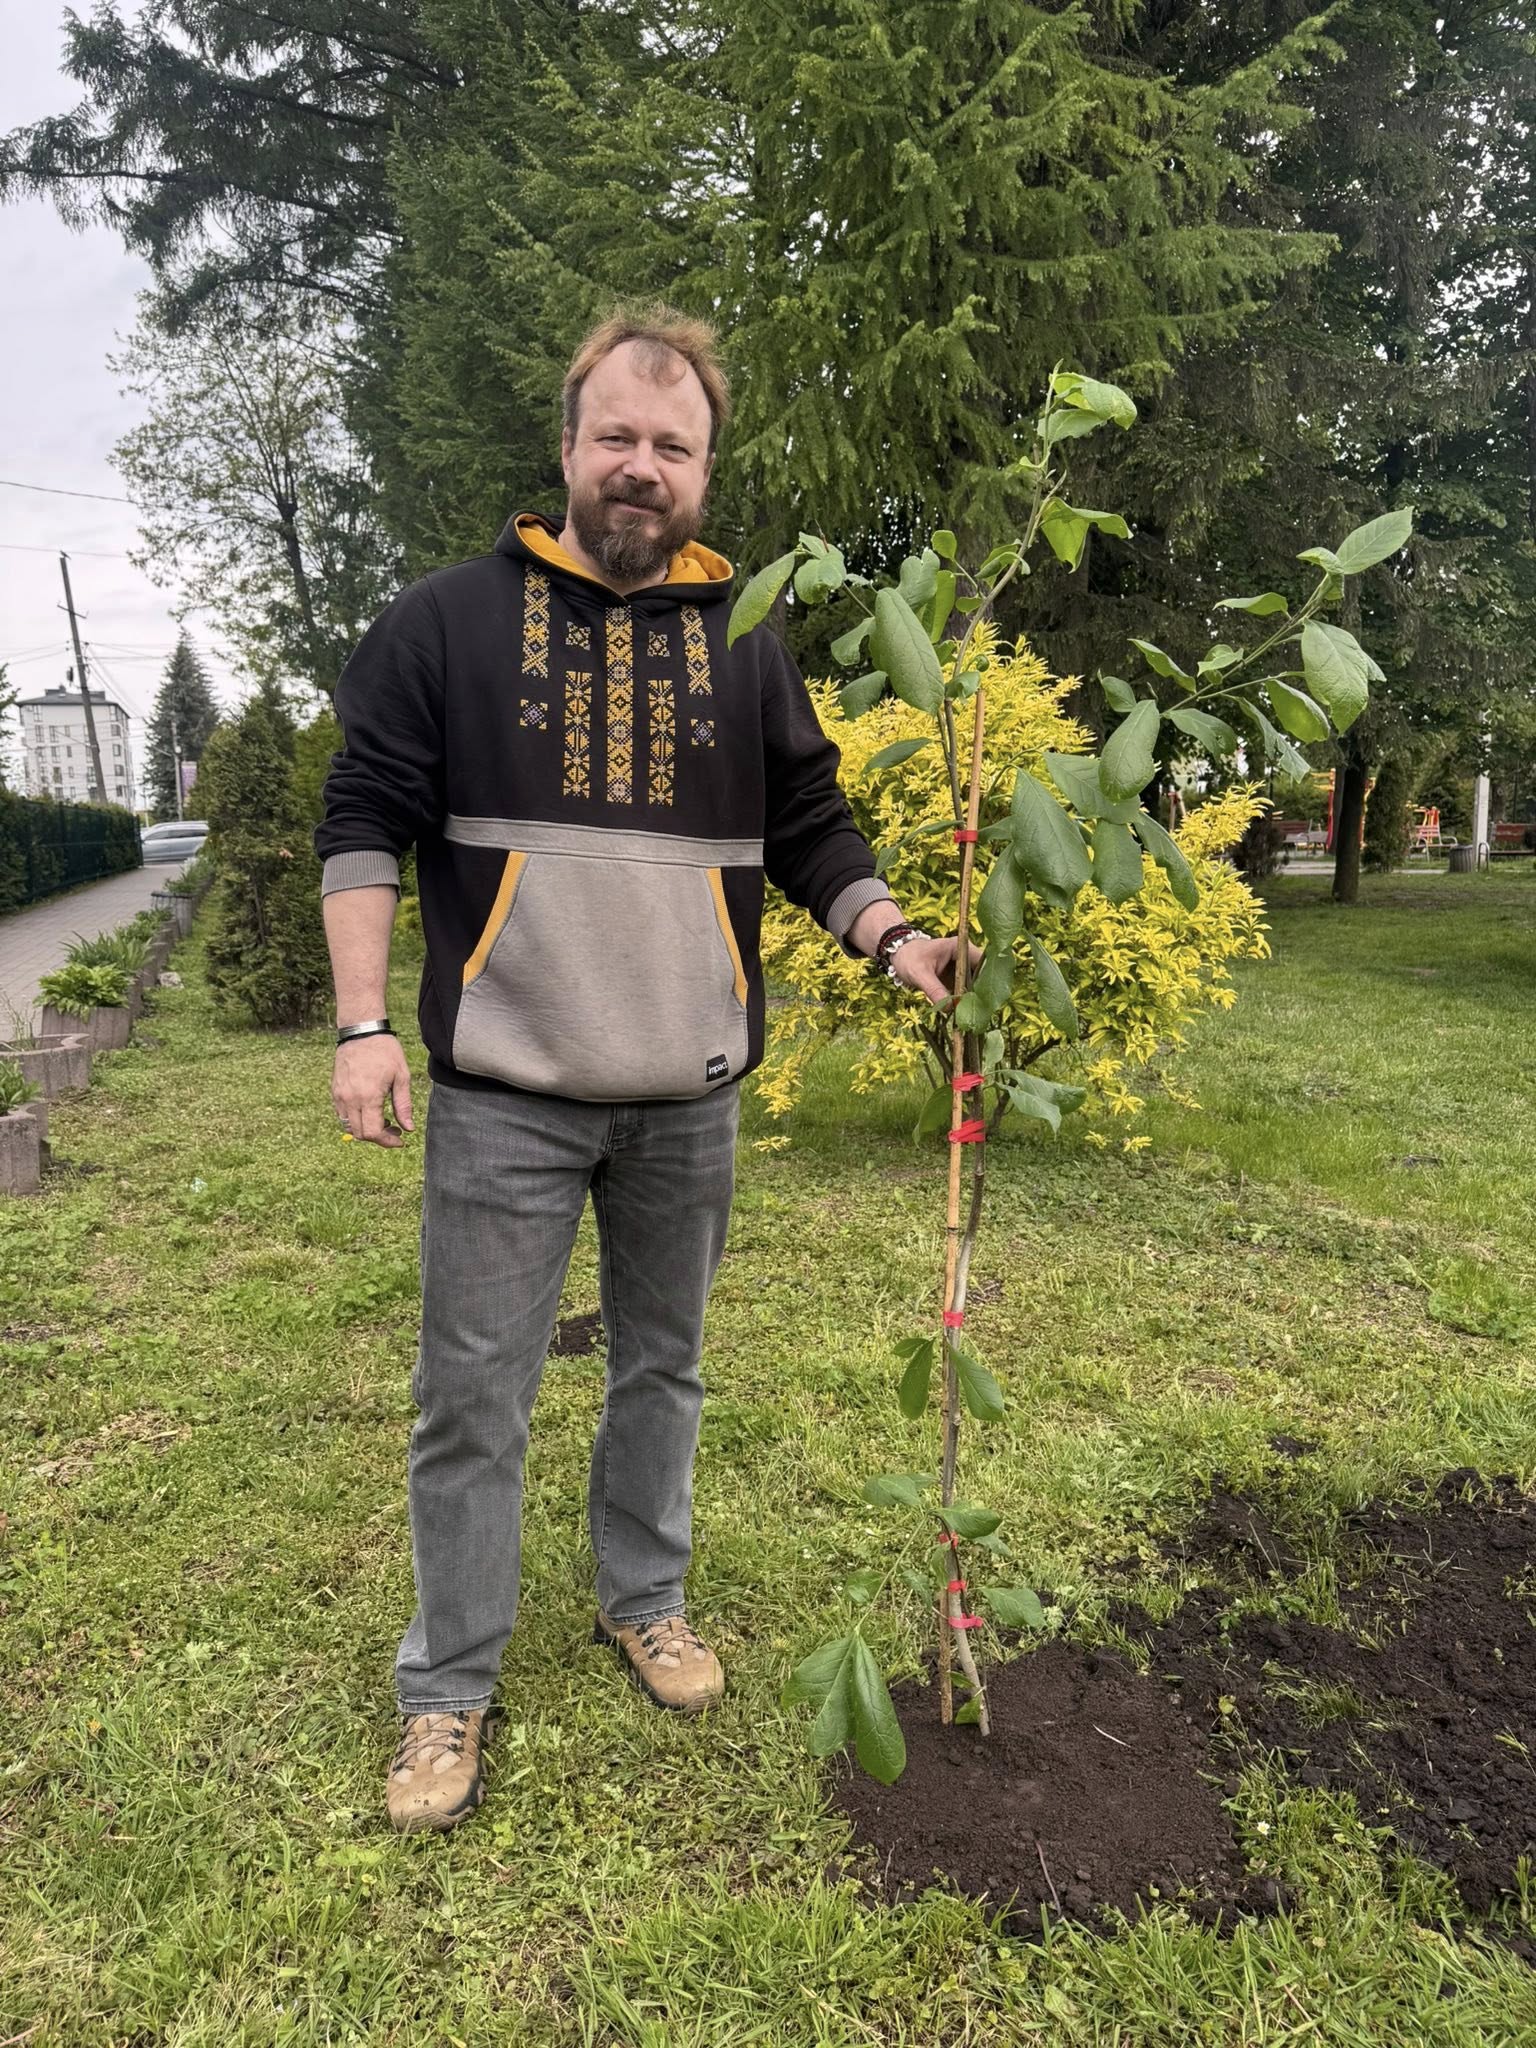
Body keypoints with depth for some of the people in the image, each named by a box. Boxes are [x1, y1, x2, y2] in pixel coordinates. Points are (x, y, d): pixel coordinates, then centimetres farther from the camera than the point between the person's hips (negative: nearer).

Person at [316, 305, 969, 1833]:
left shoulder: (745, 647, 9)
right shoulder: (450, 621, 2)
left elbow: (810, 831, 10)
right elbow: (366, 821, -1)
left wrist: (891, 939, -8)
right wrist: (362, 1024, -11)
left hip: (689, 1097, 3)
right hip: (504, 1096, -2)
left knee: (661, 1367, 17)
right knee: (473, 1400, 4)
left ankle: (643, 1601, 39)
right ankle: (446, 1687, 24)